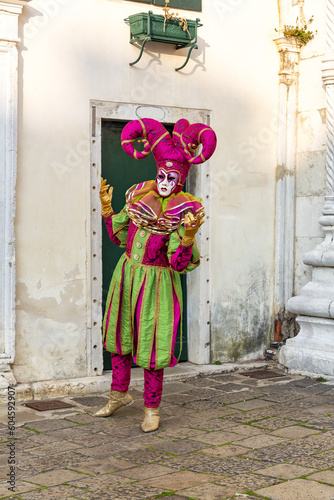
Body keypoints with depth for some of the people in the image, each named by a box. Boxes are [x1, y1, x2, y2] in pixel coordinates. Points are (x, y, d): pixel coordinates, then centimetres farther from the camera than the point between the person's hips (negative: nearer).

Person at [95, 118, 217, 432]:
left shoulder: (186, 210, -14)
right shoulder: (140, 196, -1)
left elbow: (180, 264, -19)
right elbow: (120, 237, 10)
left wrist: (188, 237, -34)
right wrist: (106, 208, 0)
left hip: (157, 282, -5)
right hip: (126, 274, 5)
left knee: (151, 346, 0)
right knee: (119, 337, 17)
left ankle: (152, 410, 18)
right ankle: (119, 394, 37)